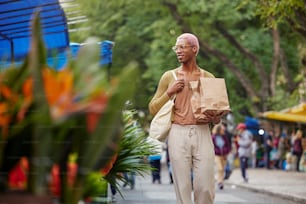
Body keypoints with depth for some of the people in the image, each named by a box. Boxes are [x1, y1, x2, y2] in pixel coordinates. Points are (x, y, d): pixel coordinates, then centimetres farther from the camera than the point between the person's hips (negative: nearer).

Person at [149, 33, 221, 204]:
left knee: (205, 187, -5)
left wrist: (216, 119, -5)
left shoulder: (208, 77, 12)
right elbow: (153, 108, 10)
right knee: (182, 187, -2)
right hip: (178, 134, 0)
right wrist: (169, 92, -4)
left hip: (202, 133, 1)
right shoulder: (169, 76, 9)